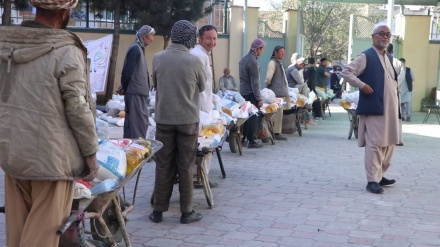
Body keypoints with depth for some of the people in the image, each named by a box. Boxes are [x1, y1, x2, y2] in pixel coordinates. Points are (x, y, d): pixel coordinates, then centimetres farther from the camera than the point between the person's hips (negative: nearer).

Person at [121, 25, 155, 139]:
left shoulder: (139, 48, 16)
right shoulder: (135, 49, -15)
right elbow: (127, 71, -17)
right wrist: (125, 88, -7)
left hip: (139, 92, 10)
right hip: (135, 92, -10)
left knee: (137, 122, 13)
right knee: (139, 123, -8)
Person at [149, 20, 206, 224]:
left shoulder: (158, 58, -3)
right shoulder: (193, 61, -11)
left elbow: (155, 85, 9)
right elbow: (202, 87, 4)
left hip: (163, 118, 2)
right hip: (188, 119, -2)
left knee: (163, 166, 10)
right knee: (186, 167, 6)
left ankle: (158, 211, 14)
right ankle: (186, 212, 12)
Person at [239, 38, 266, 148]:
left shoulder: (243, 59, 12)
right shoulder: (253, 61, -18)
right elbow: (255, 82, -19)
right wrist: (259, 98, -17)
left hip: (243, 92, 9)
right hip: (251, 94, -9)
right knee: (253, 117, -3)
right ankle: (251, 141, 0)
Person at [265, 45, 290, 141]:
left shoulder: (279, 63, 20)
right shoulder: (272, 63, -11)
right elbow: (269, 77, -18)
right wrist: (267, 84, -1)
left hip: (281, 92, 9)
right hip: (276, 93, -9)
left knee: (279, 113, 11)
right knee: (278, 113, -8)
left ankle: (277, 132, 17)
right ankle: (276, 133, -4)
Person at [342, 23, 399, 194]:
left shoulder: (389, 58, 18)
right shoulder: (366, 56, -6)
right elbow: (346, 72, -13)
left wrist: (395, 93, 14)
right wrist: (362, 85, -19)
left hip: (391, 108, 8)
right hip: (374, 108, -8)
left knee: (389, 143, 14)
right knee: (375, 144, -9)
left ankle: (380, 175, 26)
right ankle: (372, 181, -5)